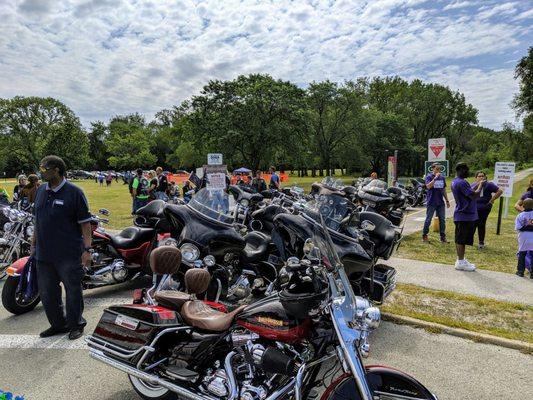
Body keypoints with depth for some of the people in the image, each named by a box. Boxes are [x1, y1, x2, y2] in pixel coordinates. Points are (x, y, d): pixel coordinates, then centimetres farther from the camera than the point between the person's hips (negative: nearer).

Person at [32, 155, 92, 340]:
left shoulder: (74, 192, -10)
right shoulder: (41, 191, 9)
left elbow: (85, 223, -11)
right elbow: (38, 220, 18)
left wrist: (87, 249, -16)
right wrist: (34, 243, 18)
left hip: (69, 254, -6)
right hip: (44, 254, 7)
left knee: (73, 291, 7)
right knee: (47, 292, 15)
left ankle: (75, 324, 24)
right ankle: (58, 324, 31)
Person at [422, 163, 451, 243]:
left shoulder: (442, 178, 11)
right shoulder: (429, 176, -5)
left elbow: (444, 190, 17)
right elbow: (428, 186, -23)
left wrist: (447, 200, 16)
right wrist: (435, 178, -25)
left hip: (441, 203, 5)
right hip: (431, 203, -5)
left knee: (442, 220, 6)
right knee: (428, 220, 1)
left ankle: (443, 237, 13)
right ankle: (424, 236, 11)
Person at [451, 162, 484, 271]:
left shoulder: (455, 182, 13)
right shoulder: (462, 183, -20)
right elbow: (475, 195, -22)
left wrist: (477, 185, 14)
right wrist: (480, 185, -6)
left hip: (460, 214, 10)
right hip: (465, 216, -10)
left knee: (460, 239, 15)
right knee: (462, 239, -3)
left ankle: (461, 260, 25)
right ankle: (460, 262, 5)